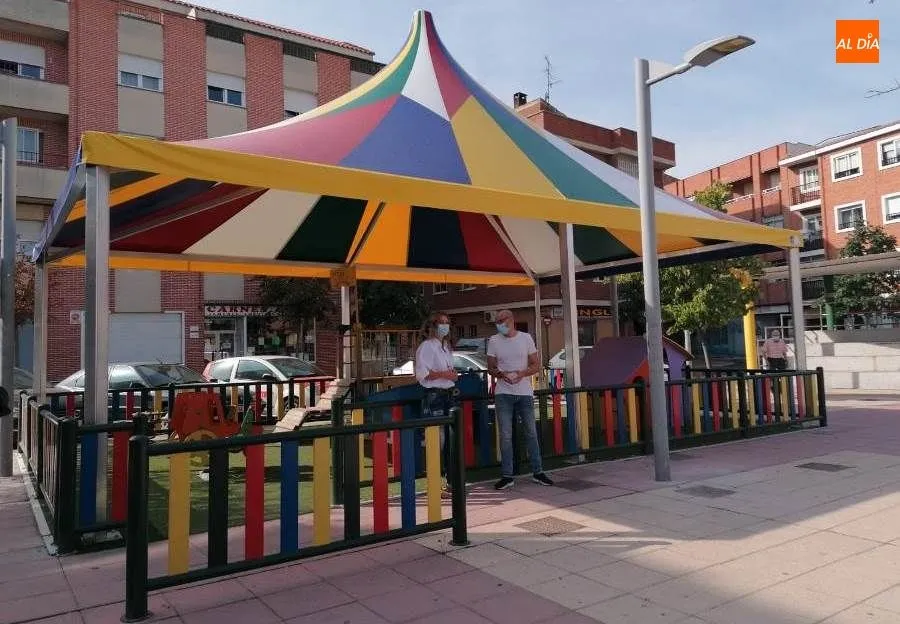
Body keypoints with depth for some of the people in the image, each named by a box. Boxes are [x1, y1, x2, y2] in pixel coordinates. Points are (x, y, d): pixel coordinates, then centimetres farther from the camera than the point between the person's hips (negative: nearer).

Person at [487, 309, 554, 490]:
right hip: (503, 393, 0)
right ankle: (506, 476, 6)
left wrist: (522, 373, -16)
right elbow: (491, 368, 7)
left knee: (531, 433, 7)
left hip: (525, 392, 0)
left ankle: (538, 472, 17)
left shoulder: (526, 338, 2)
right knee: (505, 435, 0)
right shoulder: (494, 341, 3)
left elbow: (536, 365, 3)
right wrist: (501, 374, -15)